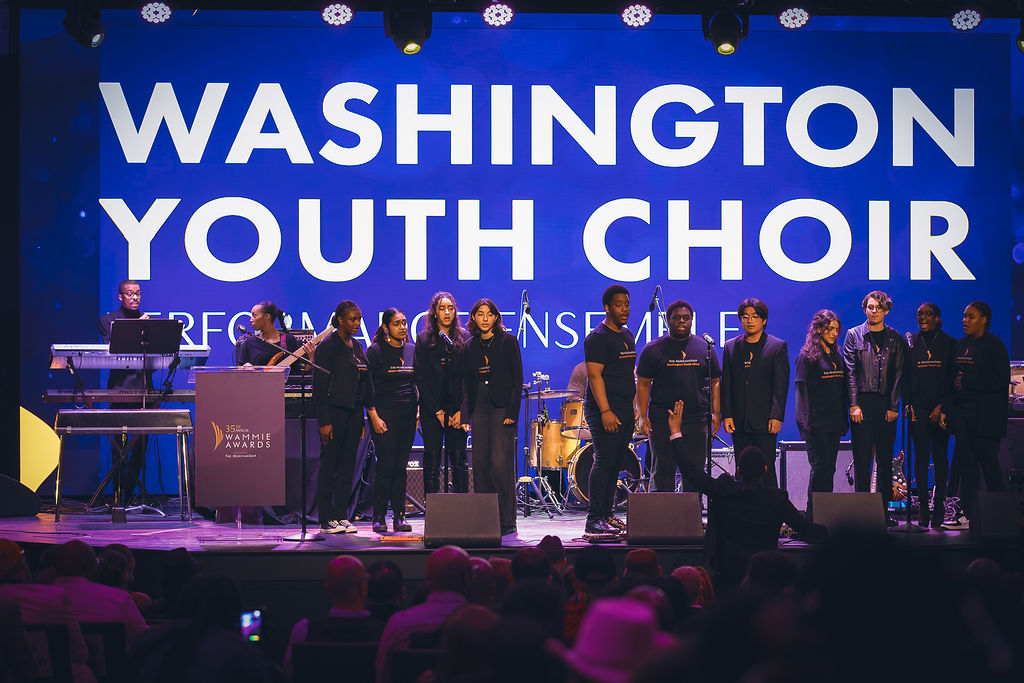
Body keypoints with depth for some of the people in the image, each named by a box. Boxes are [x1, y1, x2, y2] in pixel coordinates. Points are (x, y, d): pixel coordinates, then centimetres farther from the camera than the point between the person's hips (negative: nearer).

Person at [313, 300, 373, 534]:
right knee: (329, 466, -2)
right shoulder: (327, 346, -8)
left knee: (347, 466, 7)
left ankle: (341, 516, 11)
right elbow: (320, 386, -11)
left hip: (354, 412, 7)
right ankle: (327, 519, 1)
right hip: (334, 411, -7)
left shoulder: (357, 346, 15)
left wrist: (363, 419, 14)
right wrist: (324, 421, -16)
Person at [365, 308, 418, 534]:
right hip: (384, 412, -4)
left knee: (401, 467, 4)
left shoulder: (412, 351, 13)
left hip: (407, 413, 4)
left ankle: (399, 515, 7)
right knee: (386, 465, -7)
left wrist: (418, 411, 10)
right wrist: (374, 417, -12)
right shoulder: (374, 351, -2)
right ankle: (379, 517, -2)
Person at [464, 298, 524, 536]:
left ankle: (507, 521, -5)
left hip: (502, 408, -5)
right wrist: (465, 413, 6)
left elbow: (517, 380, -3)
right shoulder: (470, 346, 13)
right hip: (479, 409, 5)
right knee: (480, 463, 2)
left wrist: (512, 412, -11)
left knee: (500, 463, -10)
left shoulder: (508, 341, 0)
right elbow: (468, 383, 16)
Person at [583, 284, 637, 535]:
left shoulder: (627, 336, 17)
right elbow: (595, 376, -17)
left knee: (615, 464, 9)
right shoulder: (597, 338, -10)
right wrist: (605, 411, -23)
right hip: (604, 409, -8)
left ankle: (607, 515, 15)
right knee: (604, 462, -11)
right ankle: (594, 519, -11)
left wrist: (633, 407, 20)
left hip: (625, 410, 8)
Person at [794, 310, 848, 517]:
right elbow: (802, 390, -8)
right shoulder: (807, 356, -4)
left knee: (829, 469, 6)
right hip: (816, 423, -6)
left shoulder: (836, 355, 16)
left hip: (834, 422, 6)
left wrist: (844, 421, 13)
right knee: (820, 467, -10)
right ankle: (813, 516, -7)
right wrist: (805, 421, -14)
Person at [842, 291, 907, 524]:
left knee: (885, 459, 4)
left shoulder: (895, 339, 9)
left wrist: (893, 406, -4)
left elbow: (898, 374, 5)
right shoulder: (854, 335, 5)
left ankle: (884, 510, 8)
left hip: (886, 405, 2)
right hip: (862, 402, -2)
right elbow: (850, 372, 0)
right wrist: (854, 405, -8)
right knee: (862, 459, -3)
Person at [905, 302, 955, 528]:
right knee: (921, 456, -3)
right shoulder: (910, 342, 8)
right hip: (918, 407, 1)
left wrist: (942, 406, -6)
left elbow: (953, 378, 2)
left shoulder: (949, 344, 4)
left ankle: (939, 506, 4)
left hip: (941, 408, -1)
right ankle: (922, 506, -1)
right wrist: (907, 405, -1)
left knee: (940, 457, -1)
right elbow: (905, 376, 8)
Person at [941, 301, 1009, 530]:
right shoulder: (959, 345, 15)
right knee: (966, 462, 4)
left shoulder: (994, 345, -6)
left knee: (988, 462, -4)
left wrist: (967, 381, -13)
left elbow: (1000, 380, -13)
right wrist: (946, 409, 6)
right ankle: (967, 515, 5)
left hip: (985, 414, -6)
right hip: (962, 412, 6)